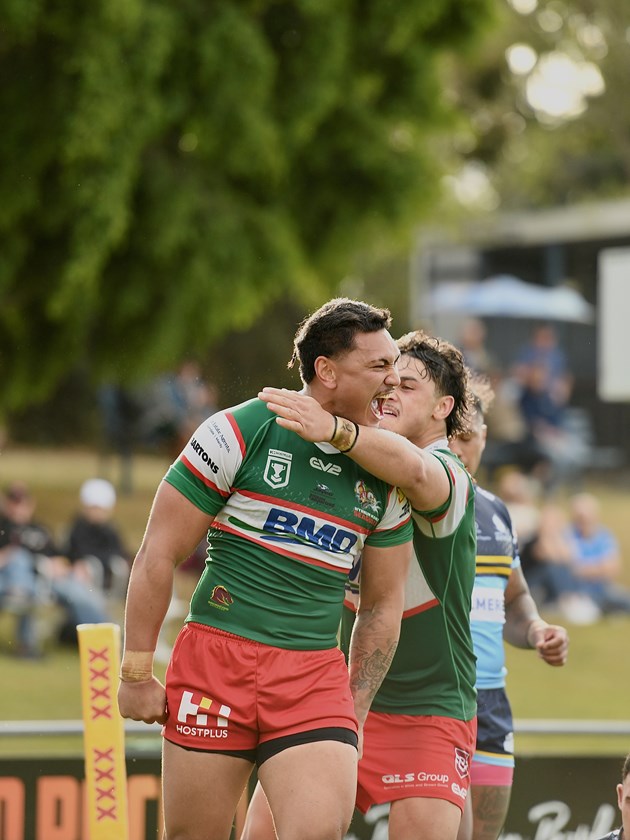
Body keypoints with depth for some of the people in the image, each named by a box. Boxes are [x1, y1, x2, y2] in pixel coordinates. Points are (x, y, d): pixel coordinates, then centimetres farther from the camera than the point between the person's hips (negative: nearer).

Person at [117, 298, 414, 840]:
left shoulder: (386, 479, 7)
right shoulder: (239, 432, -6)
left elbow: (383, 605, 17)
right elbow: (157, 556, -2)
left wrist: (355, 713, 13)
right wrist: (136, 673, -2)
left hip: (316, 675, 3)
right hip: (217, 656, -3)